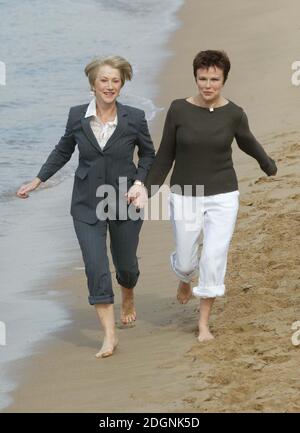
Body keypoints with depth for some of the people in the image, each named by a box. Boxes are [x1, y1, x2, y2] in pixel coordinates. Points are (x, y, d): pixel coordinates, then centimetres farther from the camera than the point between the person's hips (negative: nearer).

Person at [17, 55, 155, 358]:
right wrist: (37, 181, 13)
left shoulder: (134, 118, -8)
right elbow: (63, 151, 11)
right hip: (87, 204, 0)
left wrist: (140, 182, -10)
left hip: (125, 201, 0)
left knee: (126, 264, 14)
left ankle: (128, 300, 50)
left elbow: (148, 154, 6)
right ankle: (109, 336, -4)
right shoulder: (77, 116, -5)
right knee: (96, 267, -10)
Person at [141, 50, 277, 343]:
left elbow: (247, 143, 15)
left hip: (222, 197, 0)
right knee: (186, 261, 10)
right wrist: (146, 192, -7)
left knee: (214, 259, -7)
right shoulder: (179, 109, -10)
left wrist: (268, 165, 32)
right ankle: (185, 280, 50)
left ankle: (204, 323, 11)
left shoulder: (234, 114, -7)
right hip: (185, 197, 0)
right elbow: (165, 155, -1)